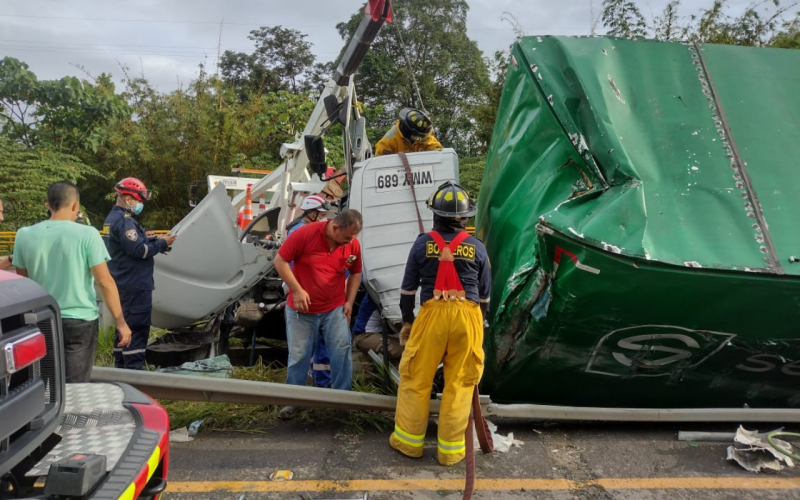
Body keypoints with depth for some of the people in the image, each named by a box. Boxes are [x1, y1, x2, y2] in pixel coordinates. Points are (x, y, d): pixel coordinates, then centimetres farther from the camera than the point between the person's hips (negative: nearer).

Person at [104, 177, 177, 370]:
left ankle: (121, 367, 24)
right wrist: (162, 243, -13)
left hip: (124, 283, 11)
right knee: (138, 328, -7)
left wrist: (145, 237, 9)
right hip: (135, 285, -11)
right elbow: (138, 250, -23)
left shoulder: (113, 218, 15)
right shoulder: (124, 220, -18)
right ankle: (134, 370, -5)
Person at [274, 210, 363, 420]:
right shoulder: (306, 233, -18)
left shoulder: (353, 244, -7)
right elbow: (280, 261, -13)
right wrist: (297, 290, -18)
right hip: (301, 309, -2)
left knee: (342, 351, 0)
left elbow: (355, 273, 10)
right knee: (298, 356, 7)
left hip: (335, 308, 2)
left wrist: (349, 302, 2)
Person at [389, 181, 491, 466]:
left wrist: (407, 321, 17)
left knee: (416, 379, 14)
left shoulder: (423, 243, 0)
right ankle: (451, 449, 22)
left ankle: (409, 440, 26)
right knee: (460, 383, 11)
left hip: (432, 314, -1)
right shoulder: (476, 247, 2)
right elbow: (485, 294, 8)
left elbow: (408, 288, 5)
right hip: (468, 315, 1)